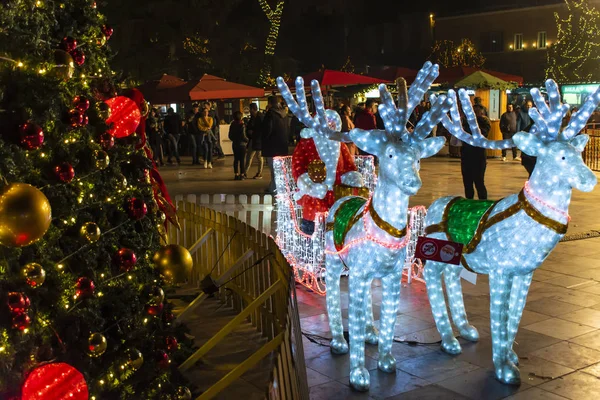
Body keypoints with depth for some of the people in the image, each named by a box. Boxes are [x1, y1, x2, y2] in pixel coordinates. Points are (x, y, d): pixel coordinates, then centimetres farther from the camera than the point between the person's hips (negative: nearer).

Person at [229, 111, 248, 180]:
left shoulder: (232, 125, 2)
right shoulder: (242, 125, -15)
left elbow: (230, 136, 7)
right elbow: (243, 136, -17)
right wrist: (247, 140, 0)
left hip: (234, 144, 5)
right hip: (242, 144, -5)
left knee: (236, 160, 10)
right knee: (242, 160, 0)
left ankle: (236, 174, 12)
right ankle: (242, 174, 1)